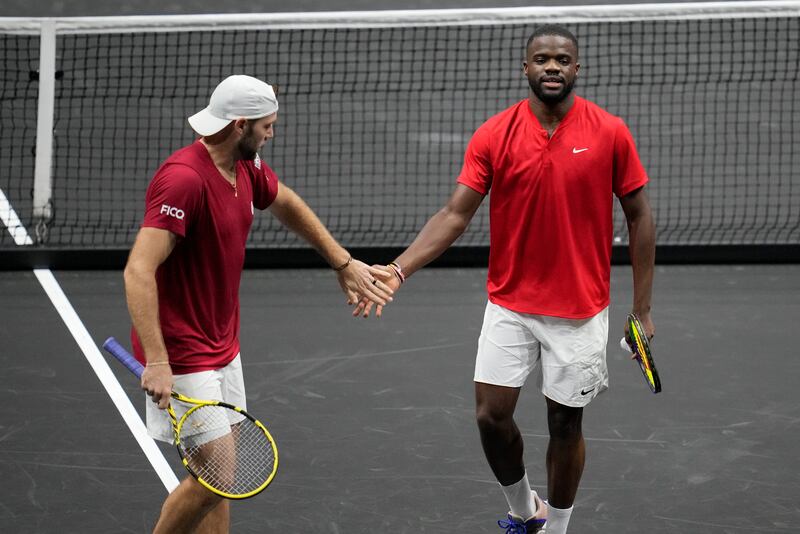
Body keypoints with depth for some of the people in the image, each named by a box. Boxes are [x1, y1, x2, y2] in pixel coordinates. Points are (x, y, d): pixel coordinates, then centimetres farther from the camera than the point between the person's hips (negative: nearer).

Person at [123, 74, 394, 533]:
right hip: (182, 356, -9)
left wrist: (343, 263, 27)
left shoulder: (247, 167, 4)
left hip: (223, 348, 9)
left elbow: (286, 204, 28)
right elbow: (139, 271, -31)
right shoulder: (184, 178, -25)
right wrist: (156, 361, -37)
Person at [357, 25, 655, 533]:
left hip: (580, 310, -1)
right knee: (491, 415, 0)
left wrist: (642, 308, -2)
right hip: (509, 305, 1)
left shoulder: (610, 133, -8)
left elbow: (639, 216, -1)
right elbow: (455, 214, -7)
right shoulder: (493, 136, -5)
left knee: (565, 425, 7)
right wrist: (398, 270, -20)